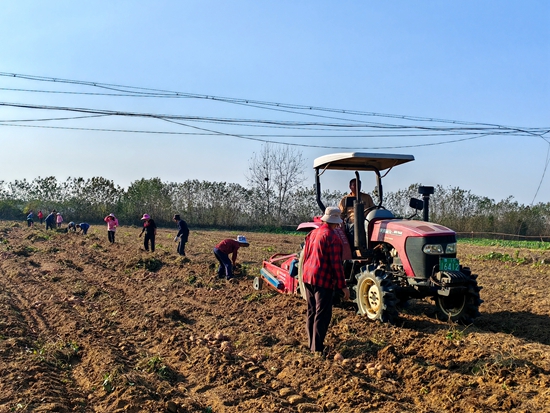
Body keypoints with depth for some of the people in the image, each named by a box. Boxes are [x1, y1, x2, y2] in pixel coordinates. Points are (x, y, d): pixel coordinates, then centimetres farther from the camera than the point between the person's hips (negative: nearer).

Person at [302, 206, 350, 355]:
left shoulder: (313, 233, 9)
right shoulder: (333, 238, -14)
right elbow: (336, 264, -15)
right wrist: (343, 286, -10)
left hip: (308, 277, 8)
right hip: (323, 280, -8)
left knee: (312, 312, 16)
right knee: (322, 314, -1)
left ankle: (312, 343, 25)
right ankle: (317, 348, 1)